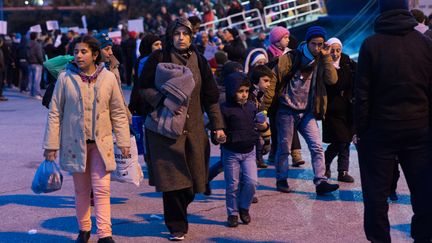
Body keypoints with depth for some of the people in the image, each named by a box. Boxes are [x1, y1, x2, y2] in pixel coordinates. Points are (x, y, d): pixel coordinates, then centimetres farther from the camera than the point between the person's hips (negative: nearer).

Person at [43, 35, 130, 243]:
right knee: (81, 189, 10)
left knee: (102, 189, -5)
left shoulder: (108, 78, -1)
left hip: (101, 142, 0)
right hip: (75, 142, 0)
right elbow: (55, 113, 0)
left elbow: (118, 113, 5)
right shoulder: (65, 78, -4)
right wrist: (51, 144, -2)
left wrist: (123, 142, 3)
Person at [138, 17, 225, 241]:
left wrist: (217, 126, 5)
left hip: (193, 129, 4)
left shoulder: (199, 61, 8)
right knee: (172, 178, -5)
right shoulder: (158, 58, -2)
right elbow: (144, 88, -3)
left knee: (191, 181, 6)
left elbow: (210, 96, 10)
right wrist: (166, 101, -19)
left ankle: (178, 213, 32)